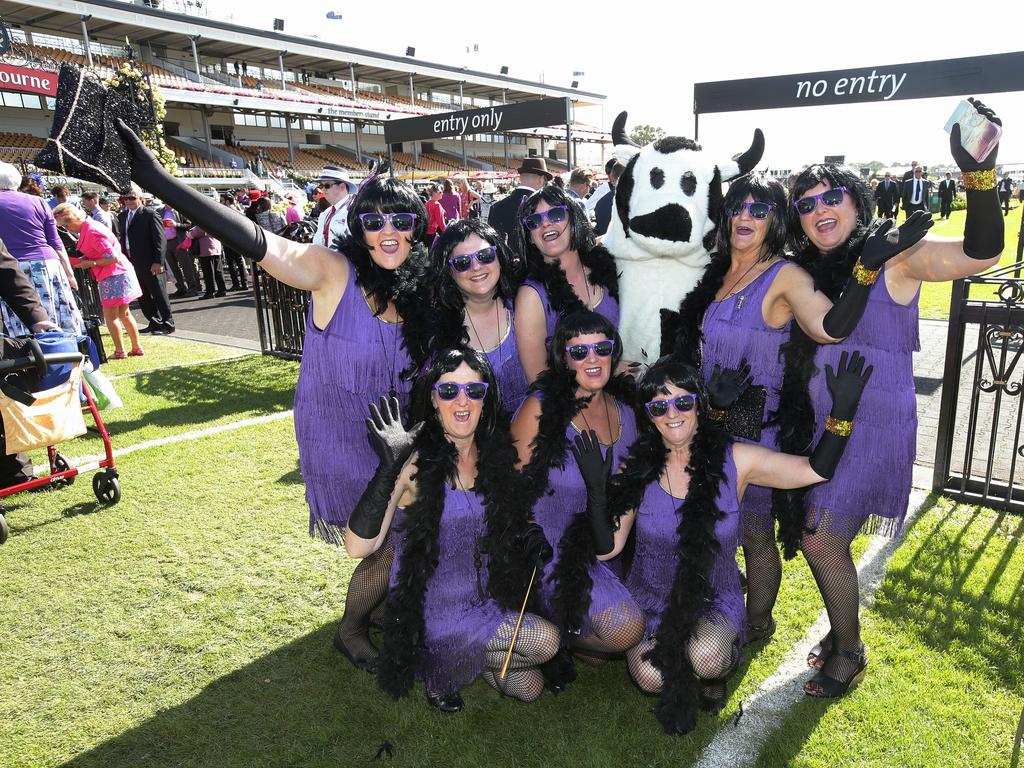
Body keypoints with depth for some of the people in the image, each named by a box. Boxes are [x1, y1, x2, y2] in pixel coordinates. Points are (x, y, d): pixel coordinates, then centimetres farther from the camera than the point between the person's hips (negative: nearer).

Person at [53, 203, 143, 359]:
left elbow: (113, 258, -22)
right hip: (121, 273, 10)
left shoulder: (92, 232, -20)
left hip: (113, 276, -10)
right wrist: (87, 258, 3)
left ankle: (120, 351, 5)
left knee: (110, 316, -1)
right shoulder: (89, 226, 9)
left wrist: (91, 263, -15)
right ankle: (137, 347, 21)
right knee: (123, 313, 16)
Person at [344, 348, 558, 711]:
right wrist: (390, 468, -39)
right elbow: (359, 546, -30)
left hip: (488, 598, 6)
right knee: (546, 640, -17)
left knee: (529, 687, 5)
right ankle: (439, 669, 4)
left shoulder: (495, 453, -3)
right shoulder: (415, 463, -21)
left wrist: (530, 534, -6)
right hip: (435, 611, -6)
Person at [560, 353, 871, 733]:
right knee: (650, 676, -22)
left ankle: (715, 674, 9)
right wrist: (596, 488, -25)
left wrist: (843, 408, -22)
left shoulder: (735, 461, -10)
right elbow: (605, 549, -11)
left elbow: (816, 469, -12)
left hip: (715, 602, -1)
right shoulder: (637, 469, -9)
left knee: (705, 657, -31)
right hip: (649, 599, 1)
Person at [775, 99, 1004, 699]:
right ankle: (842, 633, 38)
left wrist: (980, 174, -36)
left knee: (820, 541, -4)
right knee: (816, 538, 13)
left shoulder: (892, 257, -9)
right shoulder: (804, 272, 8)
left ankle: (849, 651, 21)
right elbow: (787, 349, 13)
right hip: (816, 424, 6)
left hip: (872, 426, -6)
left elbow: (980, 254, -23)